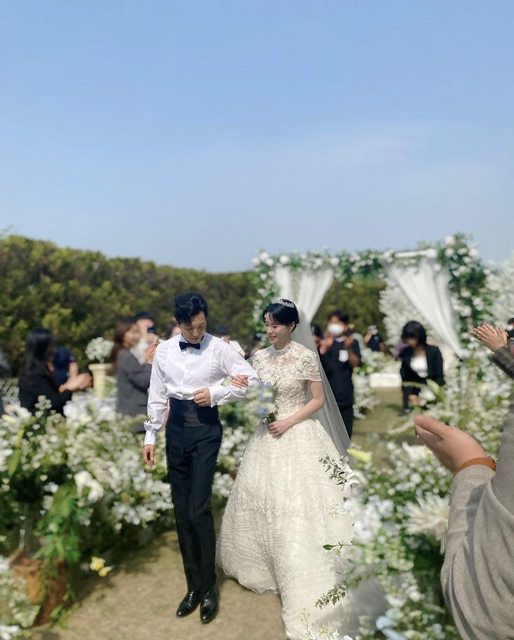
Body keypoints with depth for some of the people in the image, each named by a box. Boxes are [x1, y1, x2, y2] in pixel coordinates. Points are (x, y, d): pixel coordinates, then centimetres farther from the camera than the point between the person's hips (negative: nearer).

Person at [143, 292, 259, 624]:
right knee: (181, 511, 9)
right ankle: (194, 585, 25)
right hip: (176, 429, 4)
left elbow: (252, 380, -8)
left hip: (205, 429, -4)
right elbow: (157, 395, 9)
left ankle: (209, 587, 15)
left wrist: (215, 393, -17)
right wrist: (151, 436, 8)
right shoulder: (164, 350, 3)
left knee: (198, 509, -6)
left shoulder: (220, 349, -7)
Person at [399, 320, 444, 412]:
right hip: (414, 391, 2)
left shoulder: (434, 351, -6)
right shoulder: (406, 353, 1)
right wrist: (410, 395, -11)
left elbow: (440, 376, -6)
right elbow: (404, 378, 3)